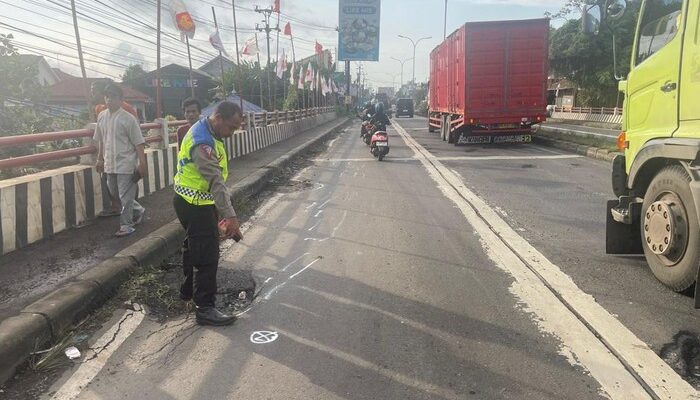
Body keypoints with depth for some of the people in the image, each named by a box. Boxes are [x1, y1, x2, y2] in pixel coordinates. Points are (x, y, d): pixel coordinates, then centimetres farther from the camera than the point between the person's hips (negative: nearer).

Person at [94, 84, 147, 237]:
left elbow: (139, 143, -12)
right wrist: (100, 159, 18)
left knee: (125, 196, -1)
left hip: (126, 164, -7)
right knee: (114, 192, 17)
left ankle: (126, 225, 10)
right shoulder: (102, 116, 7)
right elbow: (101, 140, 17)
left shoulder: (128, 119, -12)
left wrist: (142, 163, -17)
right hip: (110, 164, 7)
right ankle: (138, 210, 36)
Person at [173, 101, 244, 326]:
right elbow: (216, 182, -34)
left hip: (193, 202, 10)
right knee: (207, 255, -6)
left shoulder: (206, 131, 6)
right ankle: (205, 308, 1)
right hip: (195, 205, -10)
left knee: (195, 247, 23)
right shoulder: (202, 143, -27)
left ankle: (189, 290, 41)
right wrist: (230, 217, -38)